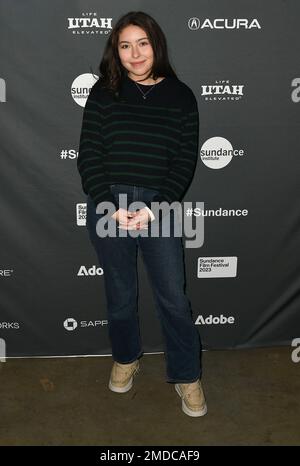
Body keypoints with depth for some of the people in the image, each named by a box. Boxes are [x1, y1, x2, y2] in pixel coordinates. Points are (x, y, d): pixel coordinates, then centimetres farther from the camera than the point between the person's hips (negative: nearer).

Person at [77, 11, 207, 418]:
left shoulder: (180, 96, 2)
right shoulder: (104, 93, 2)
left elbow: (185, 160, -2)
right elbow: (89, 155, -2)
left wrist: (154, 208, -13)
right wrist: (112, 207, -13)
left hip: (159, 208, 0)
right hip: (108, 206, 1)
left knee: (174, 297, 3)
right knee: (120, 293, 14)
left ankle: (187, 376, 21)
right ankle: (126, 358, 38)